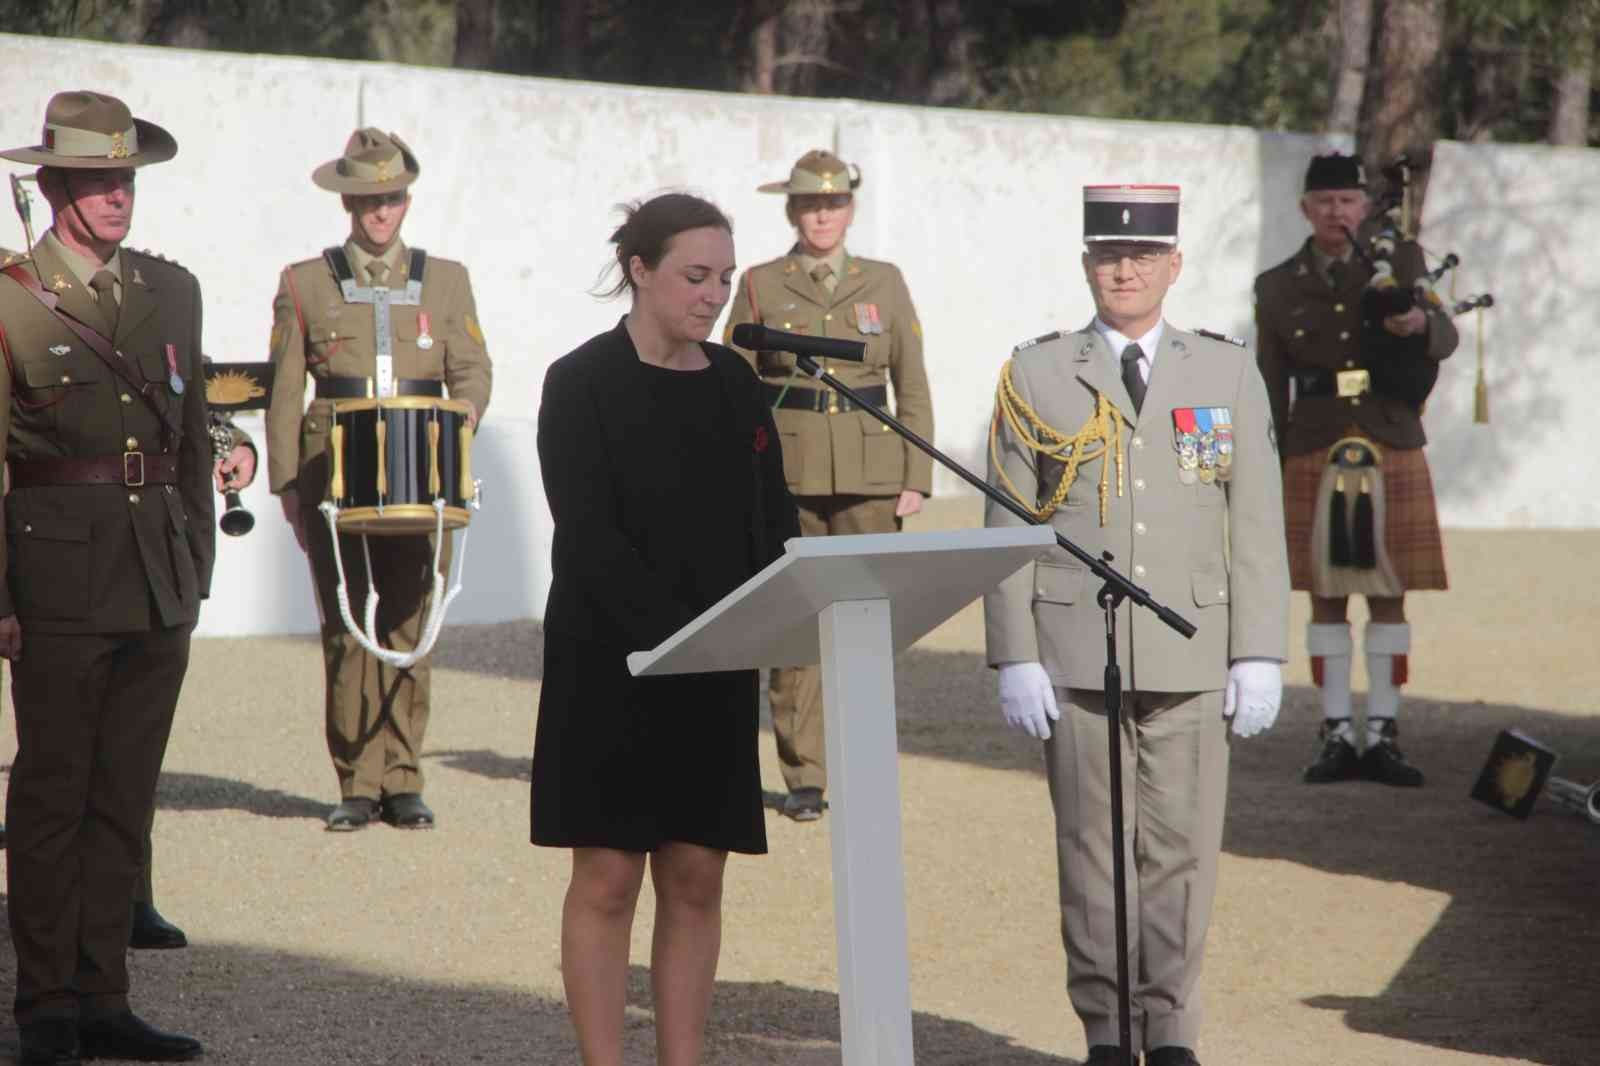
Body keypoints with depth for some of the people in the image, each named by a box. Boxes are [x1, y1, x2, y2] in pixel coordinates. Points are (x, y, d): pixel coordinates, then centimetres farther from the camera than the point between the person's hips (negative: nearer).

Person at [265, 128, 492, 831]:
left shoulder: (446, 281, 14)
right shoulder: (304, 284, 10)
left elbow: (472, 371, 10)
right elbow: (285, 392, 9)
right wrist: (286, 485, 3)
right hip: (335, 478, -1)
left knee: (408, 627, -2)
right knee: (346, 629, -4)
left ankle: (403, 782, 5)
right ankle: (358, 786, 0)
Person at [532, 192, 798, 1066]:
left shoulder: (734, 386, 11)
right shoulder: (581, 385, -6)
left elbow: (773, 521, 10)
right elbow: (588, 536, -13)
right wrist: (672, 632, -22)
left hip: (716, 671, 5)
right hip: (611, 665, -5)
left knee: (695, 879, 5)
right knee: (607, 879, -3)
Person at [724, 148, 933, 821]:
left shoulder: (884, 284, 9)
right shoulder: (760, 286, 5)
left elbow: (912, 388, 9)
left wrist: (916, 479, 2)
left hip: (868, 475, 1)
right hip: (787, 475, -1)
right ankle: (803, 777, 4)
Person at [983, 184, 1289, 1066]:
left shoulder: (1229, 375, 8)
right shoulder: (1036, 376, 5)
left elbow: (1256, 528, 5)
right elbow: (1007, 530, 3)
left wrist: (1259, 657, -1)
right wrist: (1015, 658, -5)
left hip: (1190, 655, 1)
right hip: (1076, 654, -1)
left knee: (1183, 851, 2)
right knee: (1091, 852, 3)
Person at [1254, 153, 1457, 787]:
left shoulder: (1400, 263, 7)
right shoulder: (1277, 289, 8)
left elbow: (1445, 341, -5)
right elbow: (1269, 393, 9)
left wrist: (1420, 323, -29)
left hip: (1393, 454, 0)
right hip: (1314, 458, 0)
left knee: (1389, 597, 2)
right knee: (1326, 599, 2)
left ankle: (1383, 737, 6)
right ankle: (1336, 736, 8)